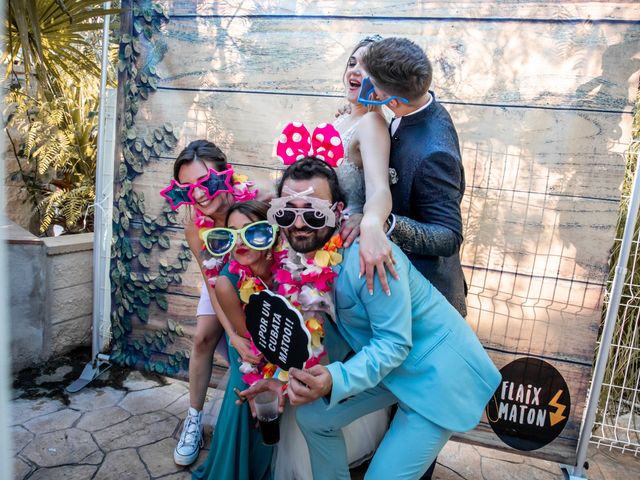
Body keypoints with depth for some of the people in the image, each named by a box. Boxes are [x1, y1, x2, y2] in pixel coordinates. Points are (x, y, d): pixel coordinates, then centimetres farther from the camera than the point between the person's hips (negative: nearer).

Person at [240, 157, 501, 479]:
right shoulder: (304, 254, -7)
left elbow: (395, 343, -27)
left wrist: (335, 381, -39)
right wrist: (285, 378, -4)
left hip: (438, 372, -7)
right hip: (386, 365, 8)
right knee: (312, 415, 11)